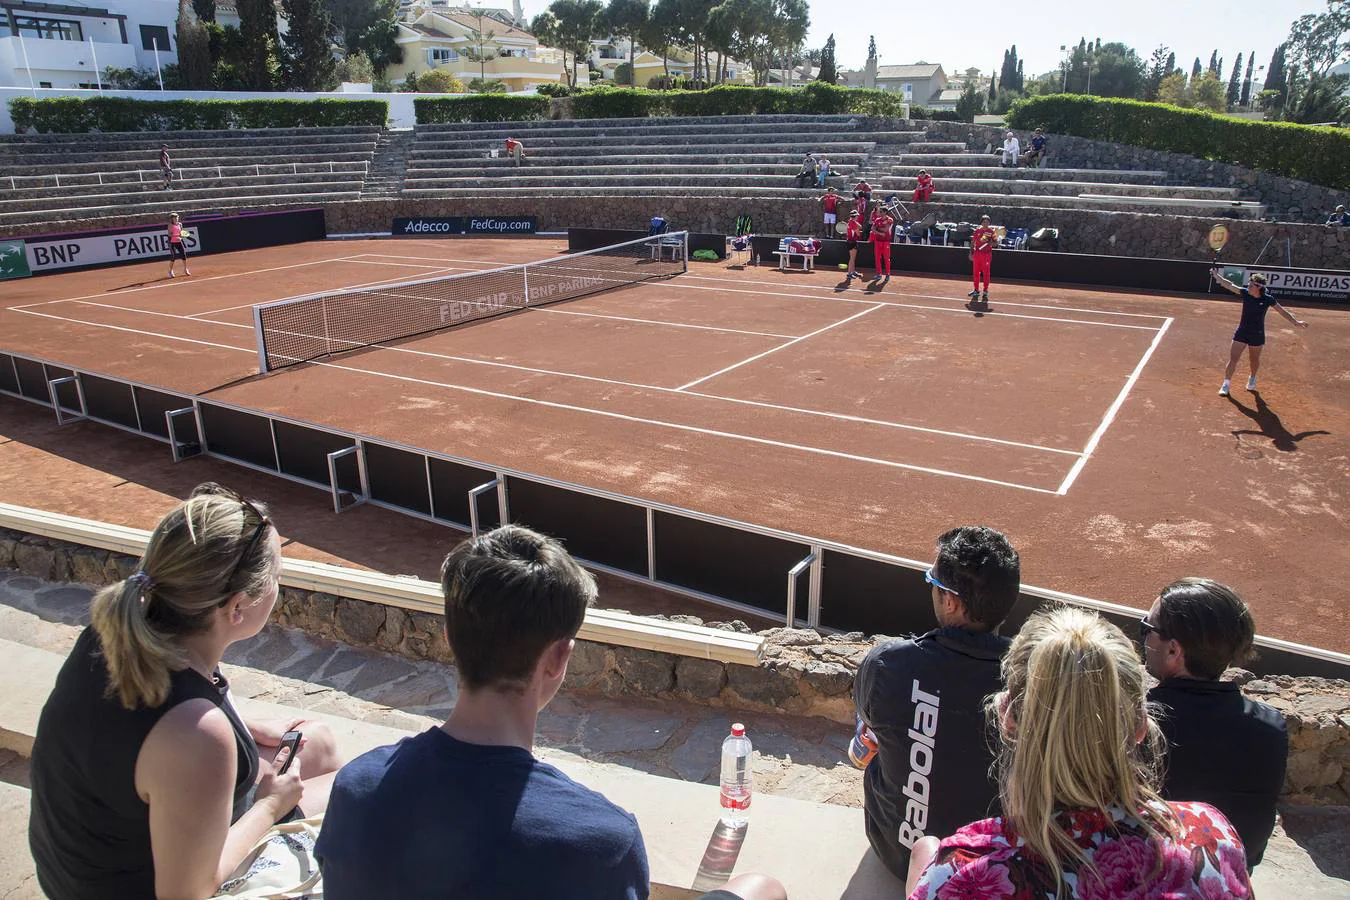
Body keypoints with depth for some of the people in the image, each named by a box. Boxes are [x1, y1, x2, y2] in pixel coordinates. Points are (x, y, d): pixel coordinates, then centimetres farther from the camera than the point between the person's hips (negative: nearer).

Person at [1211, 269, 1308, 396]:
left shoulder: (1268, 299, -12)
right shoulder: (1245, 293, -9)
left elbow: (1283, 312, -1)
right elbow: (1229, 285, -15)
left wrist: (1296, 321, -4)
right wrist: (1217, 275, -26)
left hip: (1257, 335, -1)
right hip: (1242, 332, 1)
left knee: (1254, 360, 17)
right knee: (1233, 359, -5)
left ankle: (1252, 379, 44)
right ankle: (1225, 384, 2)